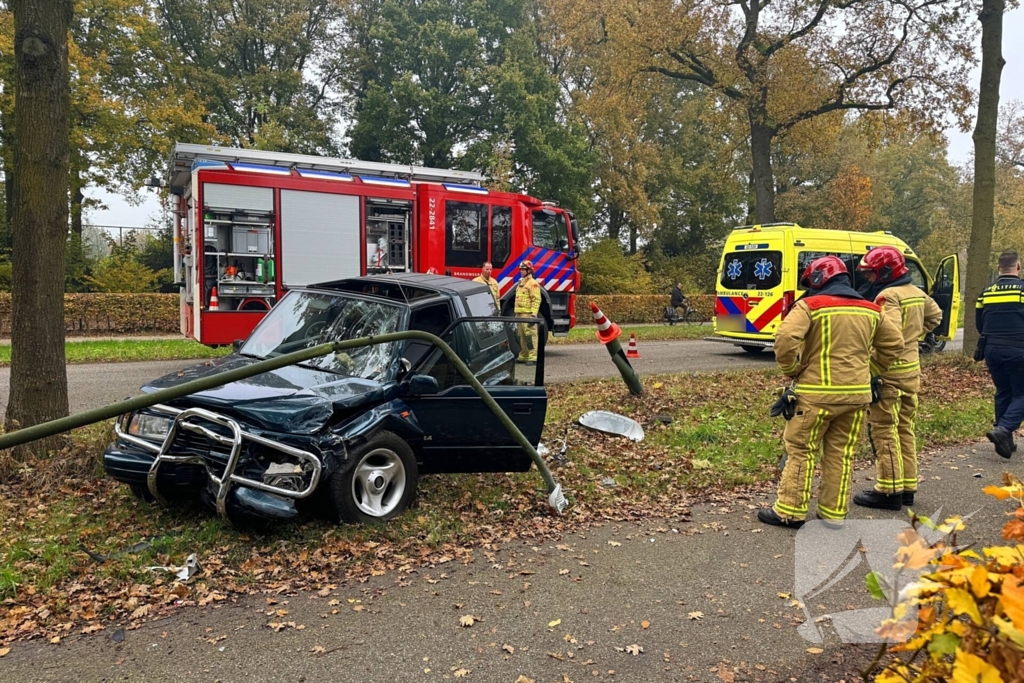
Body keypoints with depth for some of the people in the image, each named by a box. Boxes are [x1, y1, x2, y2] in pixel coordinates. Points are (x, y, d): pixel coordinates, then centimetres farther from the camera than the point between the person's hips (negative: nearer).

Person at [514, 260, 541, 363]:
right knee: (522, 337, 12)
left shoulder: (533, 283, -8)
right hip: (520, 314, 9)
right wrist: (517, 313, 24)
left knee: (530, 336, -10)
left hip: (528, 314, -9)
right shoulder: (521, 283, 22)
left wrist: (533, 314, -22)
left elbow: (536, 300, -15)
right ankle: (523, 357, 18)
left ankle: (533, 357, -11)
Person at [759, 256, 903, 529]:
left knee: (801, 451, 4)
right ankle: (834, 513, 20)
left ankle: (790, 511, 9)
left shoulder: (810, 306, -9)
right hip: (858, 393, 6)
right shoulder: (870, 310, 11)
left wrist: (792, 370, -6)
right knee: (841, 454, 13)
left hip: (817, 393, -5)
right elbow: (894, 344, 20)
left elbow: (785, 340, -22)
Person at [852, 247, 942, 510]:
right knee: (904, 430, 16)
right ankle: (907, 487, 23)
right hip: (911, 369, 9)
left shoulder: (887, 295, -17)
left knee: (883, 431, -2)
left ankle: (889, 491, 2)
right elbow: (935, 316, 28)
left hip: (888, 372, -9)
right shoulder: (916, 293, 11)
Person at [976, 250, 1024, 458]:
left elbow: (979, 324, 13)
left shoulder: (987, 292, 7)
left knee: (1003, 393, 16)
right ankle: (1003, 429, -17)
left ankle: (1006, 441, 18)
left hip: (992, 350, 5)